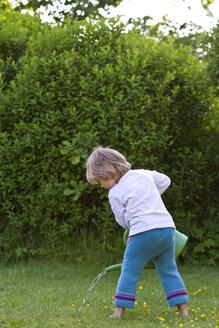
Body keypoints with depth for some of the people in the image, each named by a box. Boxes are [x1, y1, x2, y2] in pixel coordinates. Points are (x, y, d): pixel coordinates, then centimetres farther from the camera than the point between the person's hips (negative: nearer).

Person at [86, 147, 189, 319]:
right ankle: (183, 309, 11)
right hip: (167, 227, 5)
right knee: (169, 270, 15)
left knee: (130, 271, 4)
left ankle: (119, 311, 2)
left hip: (144, 233, -5)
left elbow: (123, 220, 8)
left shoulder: (115, 193, 2)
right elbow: (165, 180, 31)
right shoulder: (145, 174, 15)